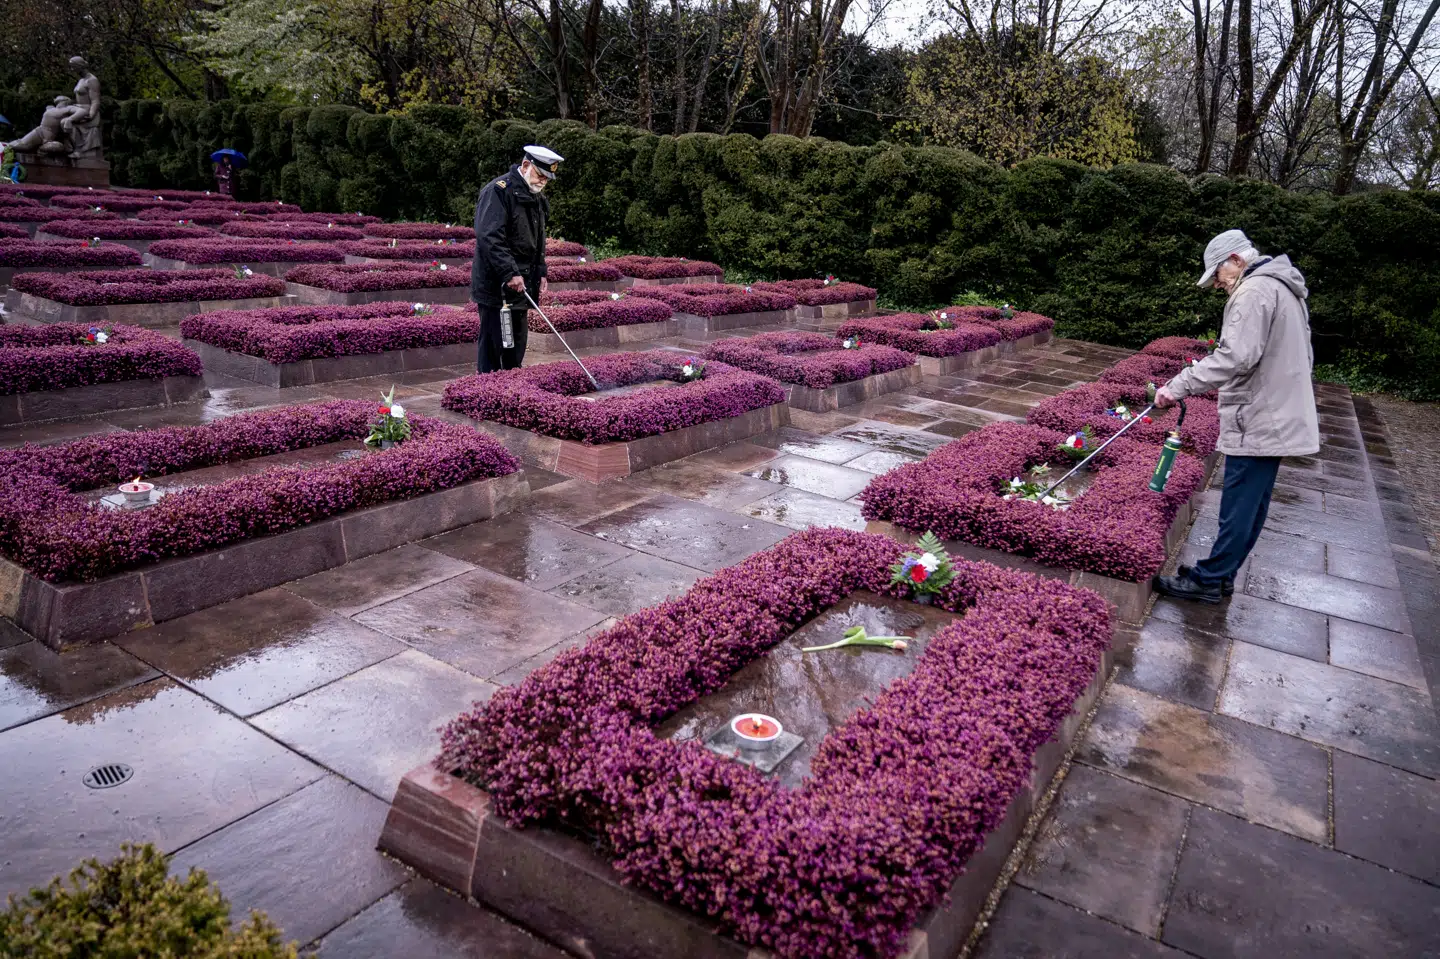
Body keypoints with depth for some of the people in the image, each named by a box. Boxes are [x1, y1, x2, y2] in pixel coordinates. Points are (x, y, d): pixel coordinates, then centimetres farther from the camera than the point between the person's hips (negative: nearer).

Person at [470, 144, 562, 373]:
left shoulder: (537, 197, 18)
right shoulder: (498, 190, -12)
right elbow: (489, 237, -21)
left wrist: (540, 273, 14)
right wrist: (510, 273, -27)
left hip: (521, 286, 9)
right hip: (496, 287, -9)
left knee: (516, 350, 13)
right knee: (492, 346, -5)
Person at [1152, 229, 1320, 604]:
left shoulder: (1254, 291, -14)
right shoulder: (1285, 288, 19)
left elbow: (1235, 357, -27)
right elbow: (1300, 358, 24)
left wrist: (1179, 385, -26)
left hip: (1258, 422, -10)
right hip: (1278, 417, 10)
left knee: (1239, 506, -3)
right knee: (1251, 505, 13)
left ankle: (1209, 580, 4)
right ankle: (1222, 573, 22)